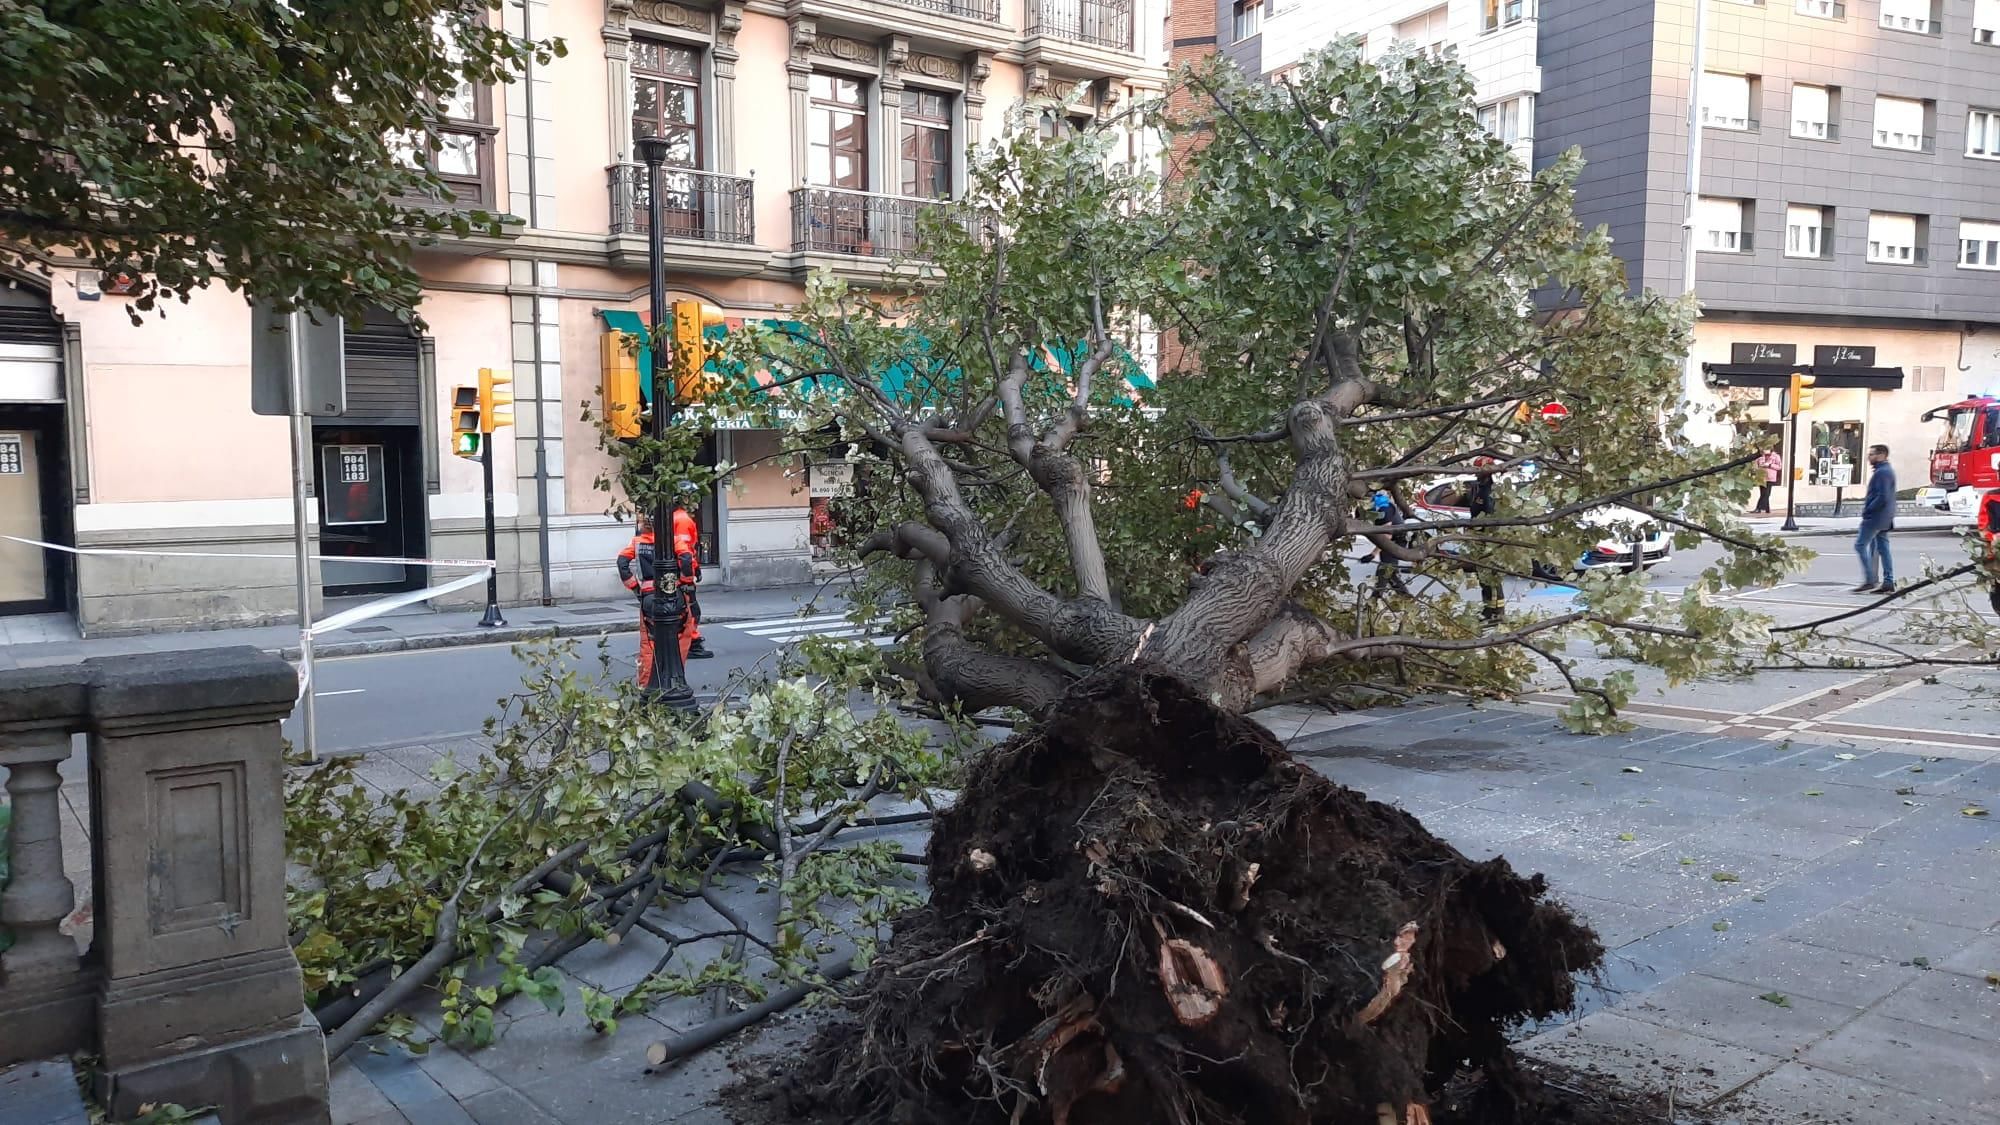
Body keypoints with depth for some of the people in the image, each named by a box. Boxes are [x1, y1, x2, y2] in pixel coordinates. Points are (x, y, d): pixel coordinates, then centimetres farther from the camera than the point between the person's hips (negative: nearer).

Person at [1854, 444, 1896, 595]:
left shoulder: (1882, 473, -16)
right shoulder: (1888, 470, 17)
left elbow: (1882, 497, -23)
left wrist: (1867, 510, -15)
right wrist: (1867, 498, 12)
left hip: (1875, 516, -10)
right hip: (1884, 518, 10)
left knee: (1860, 545, -7)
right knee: (1882, 547, 10)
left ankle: (1869, 580, -9)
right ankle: (1888, 582, 9)